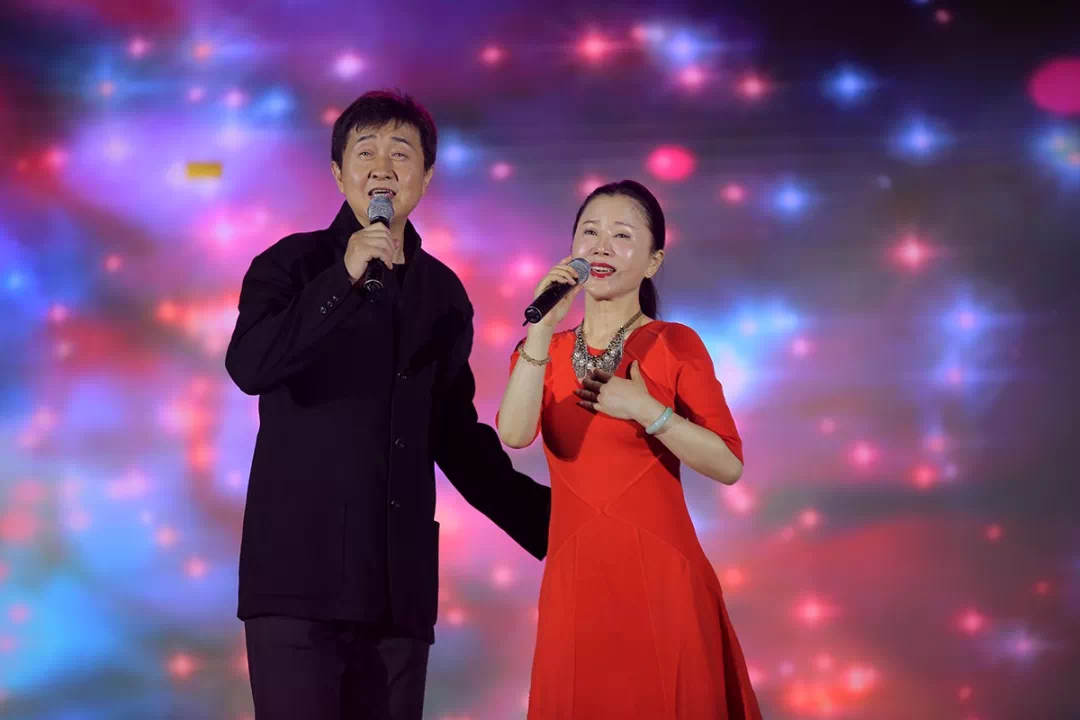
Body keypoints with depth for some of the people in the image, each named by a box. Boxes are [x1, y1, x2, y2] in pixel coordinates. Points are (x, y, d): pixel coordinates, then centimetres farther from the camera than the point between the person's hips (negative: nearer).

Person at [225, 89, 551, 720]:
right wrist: (346, 278, -20)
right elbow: (249, 366, -14)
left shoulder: (443, 292, 14)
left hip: (399, 585, 4)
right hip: (298, 571, -4)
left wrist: (546, 522, 17)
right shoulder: (293, 264, 4)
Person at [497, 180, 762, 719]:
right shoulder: (543, 350, 8)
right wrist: (542, 330, -18)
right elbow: (514, 435, -12)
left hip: (661, 578, -3)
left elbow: (729, 466, -7)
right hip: (574, 582, 3)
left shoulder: (675, 346, -2)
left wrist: (646, 410, -15)